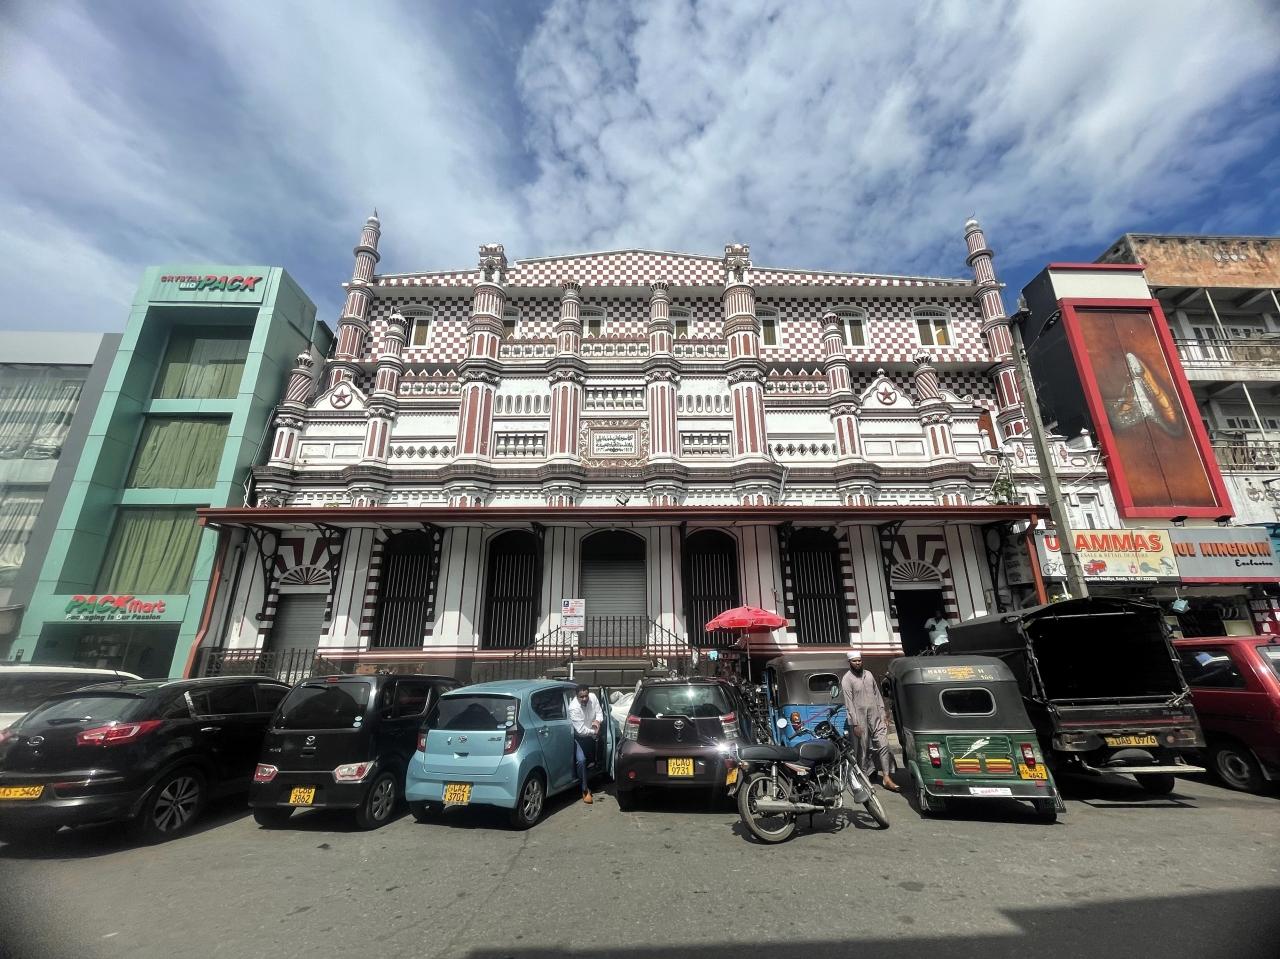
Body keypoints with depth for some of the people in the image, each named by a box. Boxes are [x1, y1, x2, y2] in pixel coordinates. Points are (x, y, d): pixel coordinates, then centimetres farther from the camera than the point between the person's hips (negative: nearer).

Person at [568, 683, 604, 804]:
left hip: (590, 735, 6)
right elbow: (581, 730, -31)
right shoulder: (573, 708, -34)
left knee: (592, 759, 18)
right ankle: (585, 790, -8)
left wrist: (597, 721, -25)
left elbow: (599, 712, -5)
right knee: (581, 760, -22)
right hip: (578, 736, -6)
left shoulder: (593, 697, -19)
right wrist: (594, 732, -20)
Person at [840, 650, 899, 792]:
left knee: (883, 745, -1)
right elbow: (849, 703, -12)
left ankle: (886, 778, 6)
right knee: (863, 751, 4)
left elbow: (877, 695, 13)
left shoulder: (868, 674, 9)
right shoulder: (847, 679, -10)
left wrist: (883, 716, 9)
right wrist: (855, 724, -15)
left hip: (875, 717, 5)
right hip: (860, 720, -5)